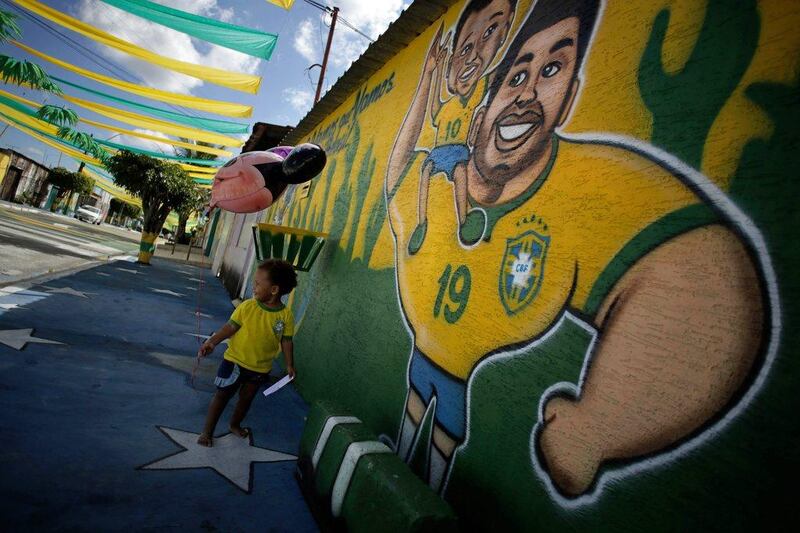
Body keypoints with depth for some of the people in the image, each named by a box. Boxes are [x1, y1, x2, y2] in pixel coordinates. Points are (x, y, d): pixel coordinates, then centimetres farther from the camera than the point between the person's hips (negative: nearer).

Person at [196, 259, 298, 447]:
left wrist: (289, 364, -1)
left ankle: (235, 425, 46)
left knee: (246, 398, 21)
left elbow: (286, 341, -5)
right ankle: (207, 431, 27)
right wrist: (212, 341, -22)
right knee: (222, 396, 10)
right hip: (235, 361, -1)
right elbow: (230, 327, -10)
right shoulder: (247, 306, -15)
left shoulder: (286, 315, -14)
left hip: (260, 368, 2)